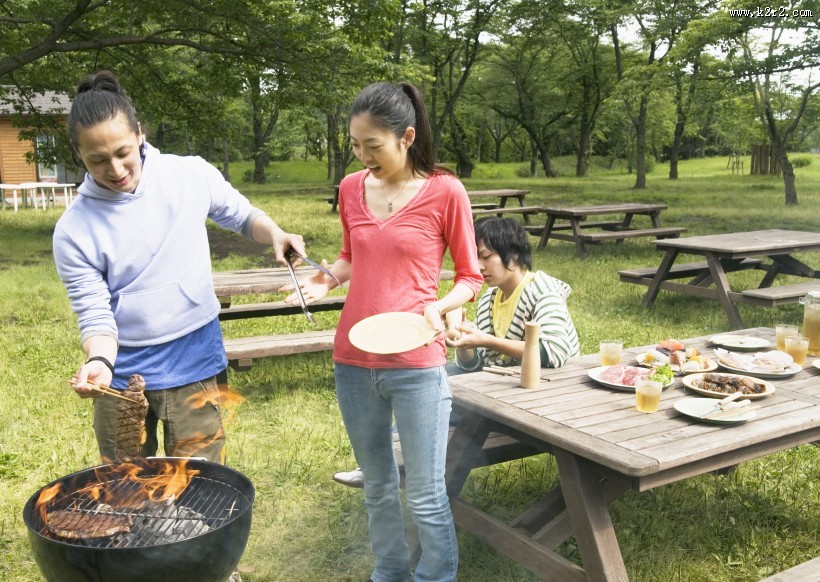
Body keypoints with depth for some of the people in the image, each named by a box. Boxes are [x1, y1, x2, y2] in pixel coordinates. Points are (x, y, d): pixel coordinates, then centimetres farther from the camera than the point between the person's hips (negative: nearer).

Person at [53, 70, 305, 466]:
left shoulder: (192, 176, -9)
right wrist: (99, 361, -28)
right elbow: (95, 315, -8)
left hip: (193, 361, 0)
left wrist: (275, 234, -12)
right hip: (121, 373, 1)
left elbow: (242, 216, 8)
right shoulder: (74, 230, -11)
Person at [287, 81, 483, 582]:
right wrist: (327, 280, -1)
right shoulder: (352, 188, 5)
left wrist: (437, 307, -20)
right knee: (377, 486, 19)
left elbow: (471, 278, -1)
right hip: (353, 362, 5)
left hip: (417, 366, -4)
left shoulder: (445, 192, -8)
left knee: (426, 496, 4)